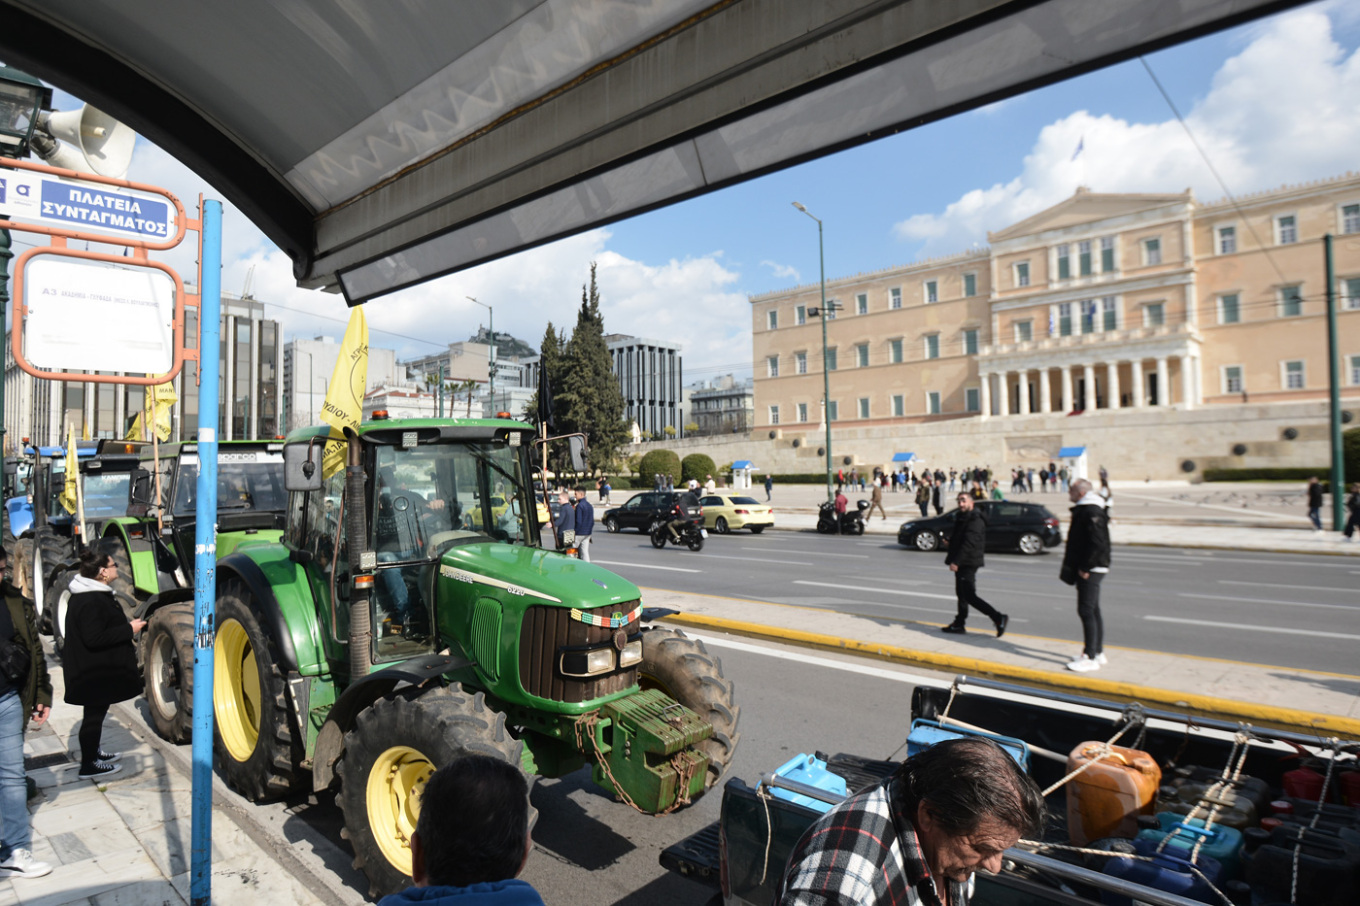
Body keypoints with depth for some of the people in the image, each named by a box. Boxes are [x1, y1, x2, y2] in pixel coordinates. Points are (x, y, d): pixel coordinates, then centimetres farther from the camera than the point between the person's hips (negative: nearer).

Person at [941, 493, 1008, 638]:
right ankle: (959, 625, 21)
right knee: (962, 594, 14)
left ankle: (998, 617, -7)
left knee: (969, 596, -11)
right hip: (963, 564, 10)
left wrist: (956, 562, -27)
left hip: (968, 564, -10)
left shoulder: (975, 521, -17)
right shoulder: (963, 518, 15)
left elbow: (968, 544, -25)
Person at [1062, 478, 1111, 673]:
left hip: (1090, 570, -11)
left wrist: (1085, 567, -20)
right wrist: (1075, 565, 17)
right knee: (1093, 611, 15)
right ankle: (1098, 653, 24)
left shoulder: (1092, 512, -17)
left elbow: (1097, 543, -24)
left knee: (1086, 611, -8)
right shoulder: (1083, 510, 16)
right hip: (1087, 568, 11)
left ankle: (1090, 658, -3)